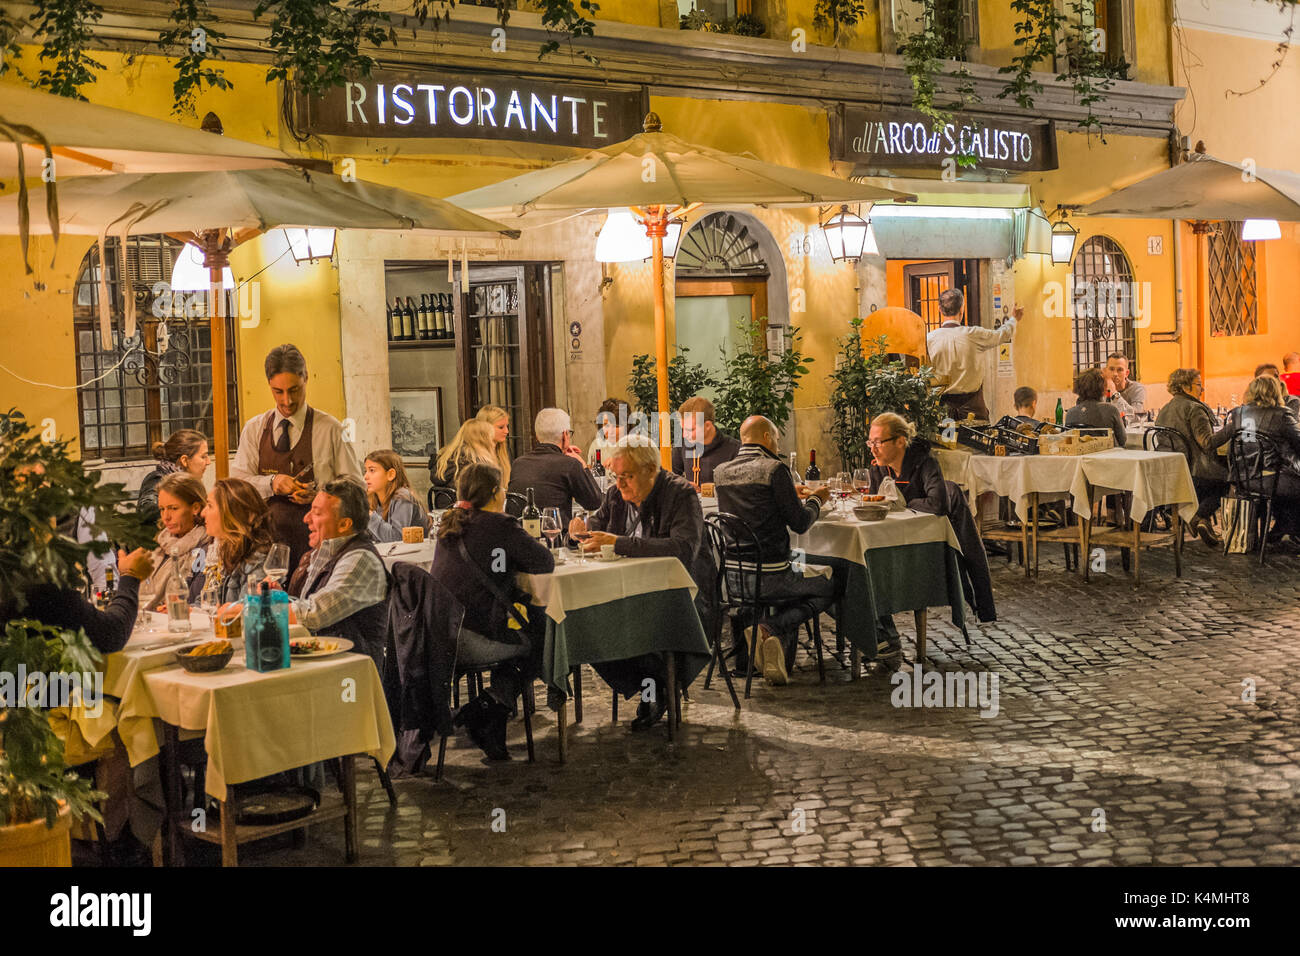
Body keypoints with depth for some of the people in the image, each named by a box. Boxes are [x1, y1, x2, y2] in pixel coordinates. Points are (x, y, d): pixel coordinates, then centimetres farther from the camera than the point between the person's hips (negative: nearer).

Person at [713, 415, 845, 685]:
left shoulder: (721, 471, 7)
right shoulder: (774, 469, -13)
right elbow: (799, 523, -10)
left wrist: (790, 494, 31)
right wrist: (815, 500, 10)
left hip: (732, 579, 7)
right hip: (768, 577, -7)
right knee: (834, 582, 11)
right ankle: (772, 629, -5)